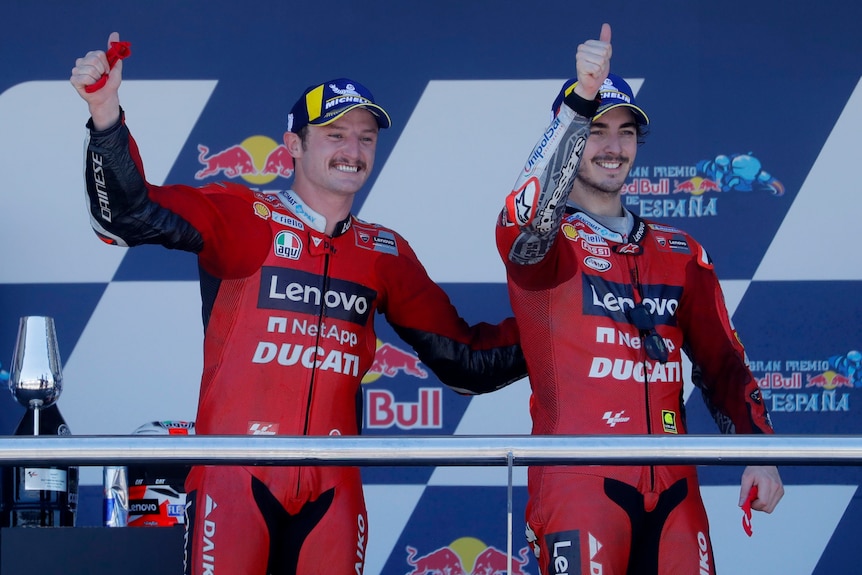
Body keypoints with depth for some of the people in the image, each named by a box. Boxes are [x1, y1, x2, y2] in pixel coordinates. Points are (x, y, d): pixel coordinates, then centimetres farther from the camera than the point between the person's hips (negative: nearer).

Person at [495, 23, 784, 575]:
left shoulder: (682, 254, 18)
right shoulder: (544, 243, 2)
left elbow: (721, 362, 19)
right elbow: (524, 218, -22)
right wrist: (581, 101, -32)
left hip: (673, 491, 5)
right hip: (579, 483, -5)